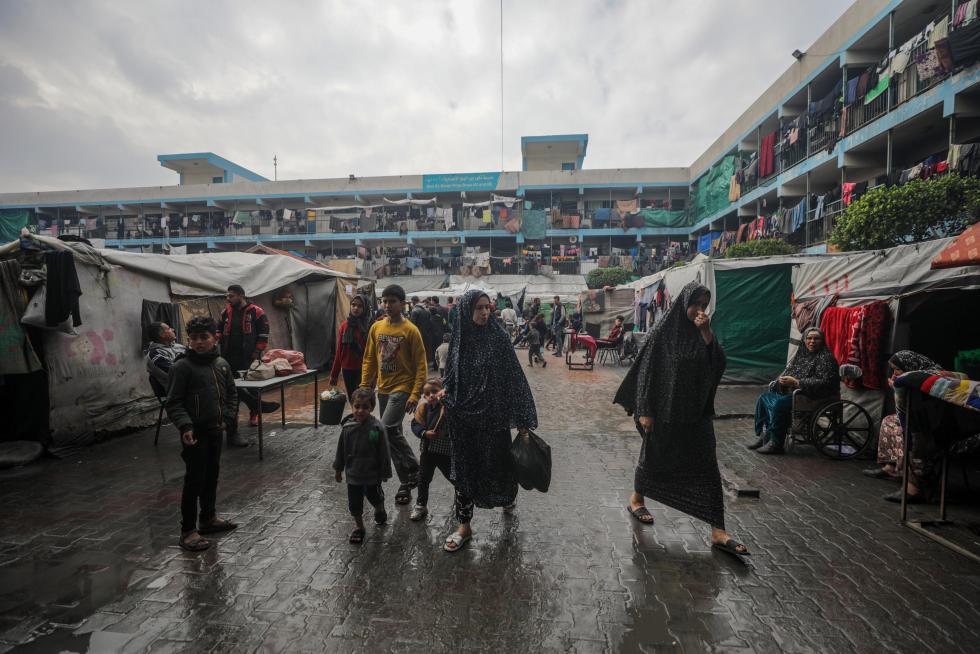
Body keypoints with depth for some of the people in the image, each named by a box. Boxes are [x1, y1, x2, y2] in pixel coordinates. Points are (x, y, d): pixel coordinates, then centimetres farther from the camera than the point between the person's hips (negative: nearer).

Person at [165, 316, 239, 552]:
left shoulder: (222, 364, 4)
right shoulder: (183, 366, -12)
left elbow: (231, 394, 13)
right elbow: (174, 402, -12)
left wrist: (228, 417, 2)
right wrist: (185, 426, -23)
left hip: (215, 429, 6)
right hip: (195, 432, -6)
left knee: (212, 474, 17)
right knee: (194, 480, 0)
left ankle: (208, 518, 34)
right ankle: (188, 531, 13)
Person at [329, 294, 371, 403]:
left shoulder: (370, 326, -8)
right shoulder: (344, 325, 6)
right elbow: (339, 351, 9)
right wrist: (334, 374, 10)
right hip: (347, 370, 4)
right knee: (352, 400, 12)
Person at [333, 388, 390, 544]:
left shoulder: (377, 427, -21)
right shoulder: (347, 427, -12)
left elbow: (384, 452, -12)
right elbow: (341, 450, 1)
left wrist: (385, 472, -7)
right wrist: (338, 469, 7)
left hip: (372, 474, -2)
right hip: (353, 474, 2)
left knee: (375, 497, 20)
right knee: (354, 502, 12)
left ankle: (380, 511, 51)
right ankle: (358, 526, 34)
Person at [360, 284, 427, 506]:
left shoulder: (411, 330, -11)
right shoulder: (376, 328, 5)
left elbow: (421, 365, -11)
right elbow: (369, 360, 12)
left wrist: (415, 395, -18)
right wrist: (364, 387, 7)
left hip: (402, 388, -6)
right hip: (383, 388, 6)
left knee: (387, 430, -18)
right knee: (393, 433, 11)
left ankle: (411, 471, 2)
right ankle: (409, 476, 27)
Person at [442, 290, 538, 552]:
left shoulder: (498, 337, -10)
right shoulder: (458, 338, -1)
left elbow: (514, 376, -10)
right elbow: (450, 378, 10)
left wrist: (522, 416, -12)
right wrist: (447, 404, 7)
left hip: (493, 414, -2)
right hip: (464, 416, 2)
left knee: (497, 461, 13)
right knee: (464, 467, 7)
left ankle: (506, 496, 46)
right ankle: (464, 525, 21)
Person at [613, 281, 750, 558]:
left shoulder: (703, 333, 3)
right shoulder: (662, 334, -11)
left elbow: (719, 365, -8)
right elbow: (646, 373, -11)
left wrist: (707, 333, -18)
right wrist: (644, 411, -13)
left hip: (696, 413, 4)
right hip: (664, 411, -4)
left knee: (708, 470, 2)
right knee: (653, 458, 14)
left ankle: (718, 532, 9)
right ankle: (635, 500, 39)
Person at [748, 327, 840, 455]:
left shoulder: (826, 358, -10)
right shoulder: (801, 353, 13)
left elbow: (824, 382, -20)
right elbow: (789, 370, 20)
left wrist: (796, 382, -24)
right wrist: (781, 379, -3)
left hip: (809, 397, -9)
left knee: (779, 404, -29)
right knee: (764, 398, -5)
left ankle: (776, 444, -18)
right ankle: (762, 436, -3)